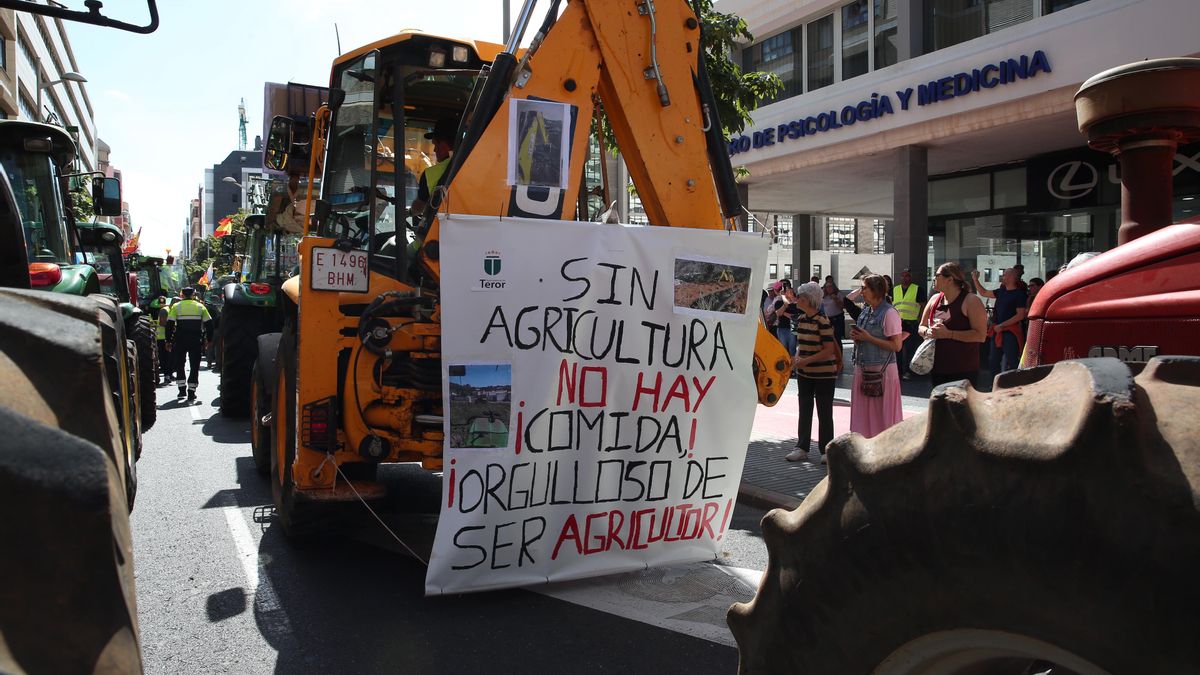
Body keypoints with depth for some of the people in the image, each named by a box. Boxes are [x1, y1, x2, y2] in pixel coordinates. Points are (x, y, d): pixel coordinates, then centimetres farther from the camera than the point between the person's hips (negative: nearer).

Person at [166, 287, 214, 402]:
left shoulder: (176, 306, 2)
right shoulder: (200, 306, 6)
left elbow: (170, 325, -3)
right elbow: (209, 324, 5)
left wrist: (168, 341, 3)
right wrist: (208, 340, 11)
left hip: (180, 340, 0)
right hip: (196, 341, 0)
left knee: (179, 364, 16)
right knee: (195, 366, 5)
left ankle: (182, 389, 9)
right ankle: (191, 393, 1)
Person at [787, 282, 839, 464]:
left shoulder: (822, 321, -18)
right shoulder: (800, 319, 6)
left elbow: (829, 350, -20)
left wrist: (805, 360, -23)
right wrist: (796, 357, -2)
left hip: (824, 373, -7)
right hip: (804, 373, 7)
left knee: (824, 412, 4)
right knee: (804, 410, 13)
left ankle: (826, 450, 14)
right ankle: (802, 447, 21)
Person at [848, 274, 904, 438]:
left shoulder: (889, 313, -11)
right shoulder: (865, 312, 13)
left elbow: (897, 345, -16)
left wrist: (868, 338, -16)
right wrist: (856, 337, 2)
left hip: (882, 371, -8)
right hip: (862, 369, 8)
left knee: (883, 415, -2)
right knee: (863, 415, 10)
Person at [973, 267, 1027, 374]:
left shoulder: (1019, 294, -10)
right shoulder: (1001, 292, 12)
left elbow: (1020, 315, -15)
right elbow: (984, 293, 24)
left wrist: (1002, 325, -16)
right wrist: (975, 279, 14)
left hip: (1010, 332, -8)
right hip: (997, 331, 8)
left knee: (1009, 365, -8)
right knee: (993, 362, 14)